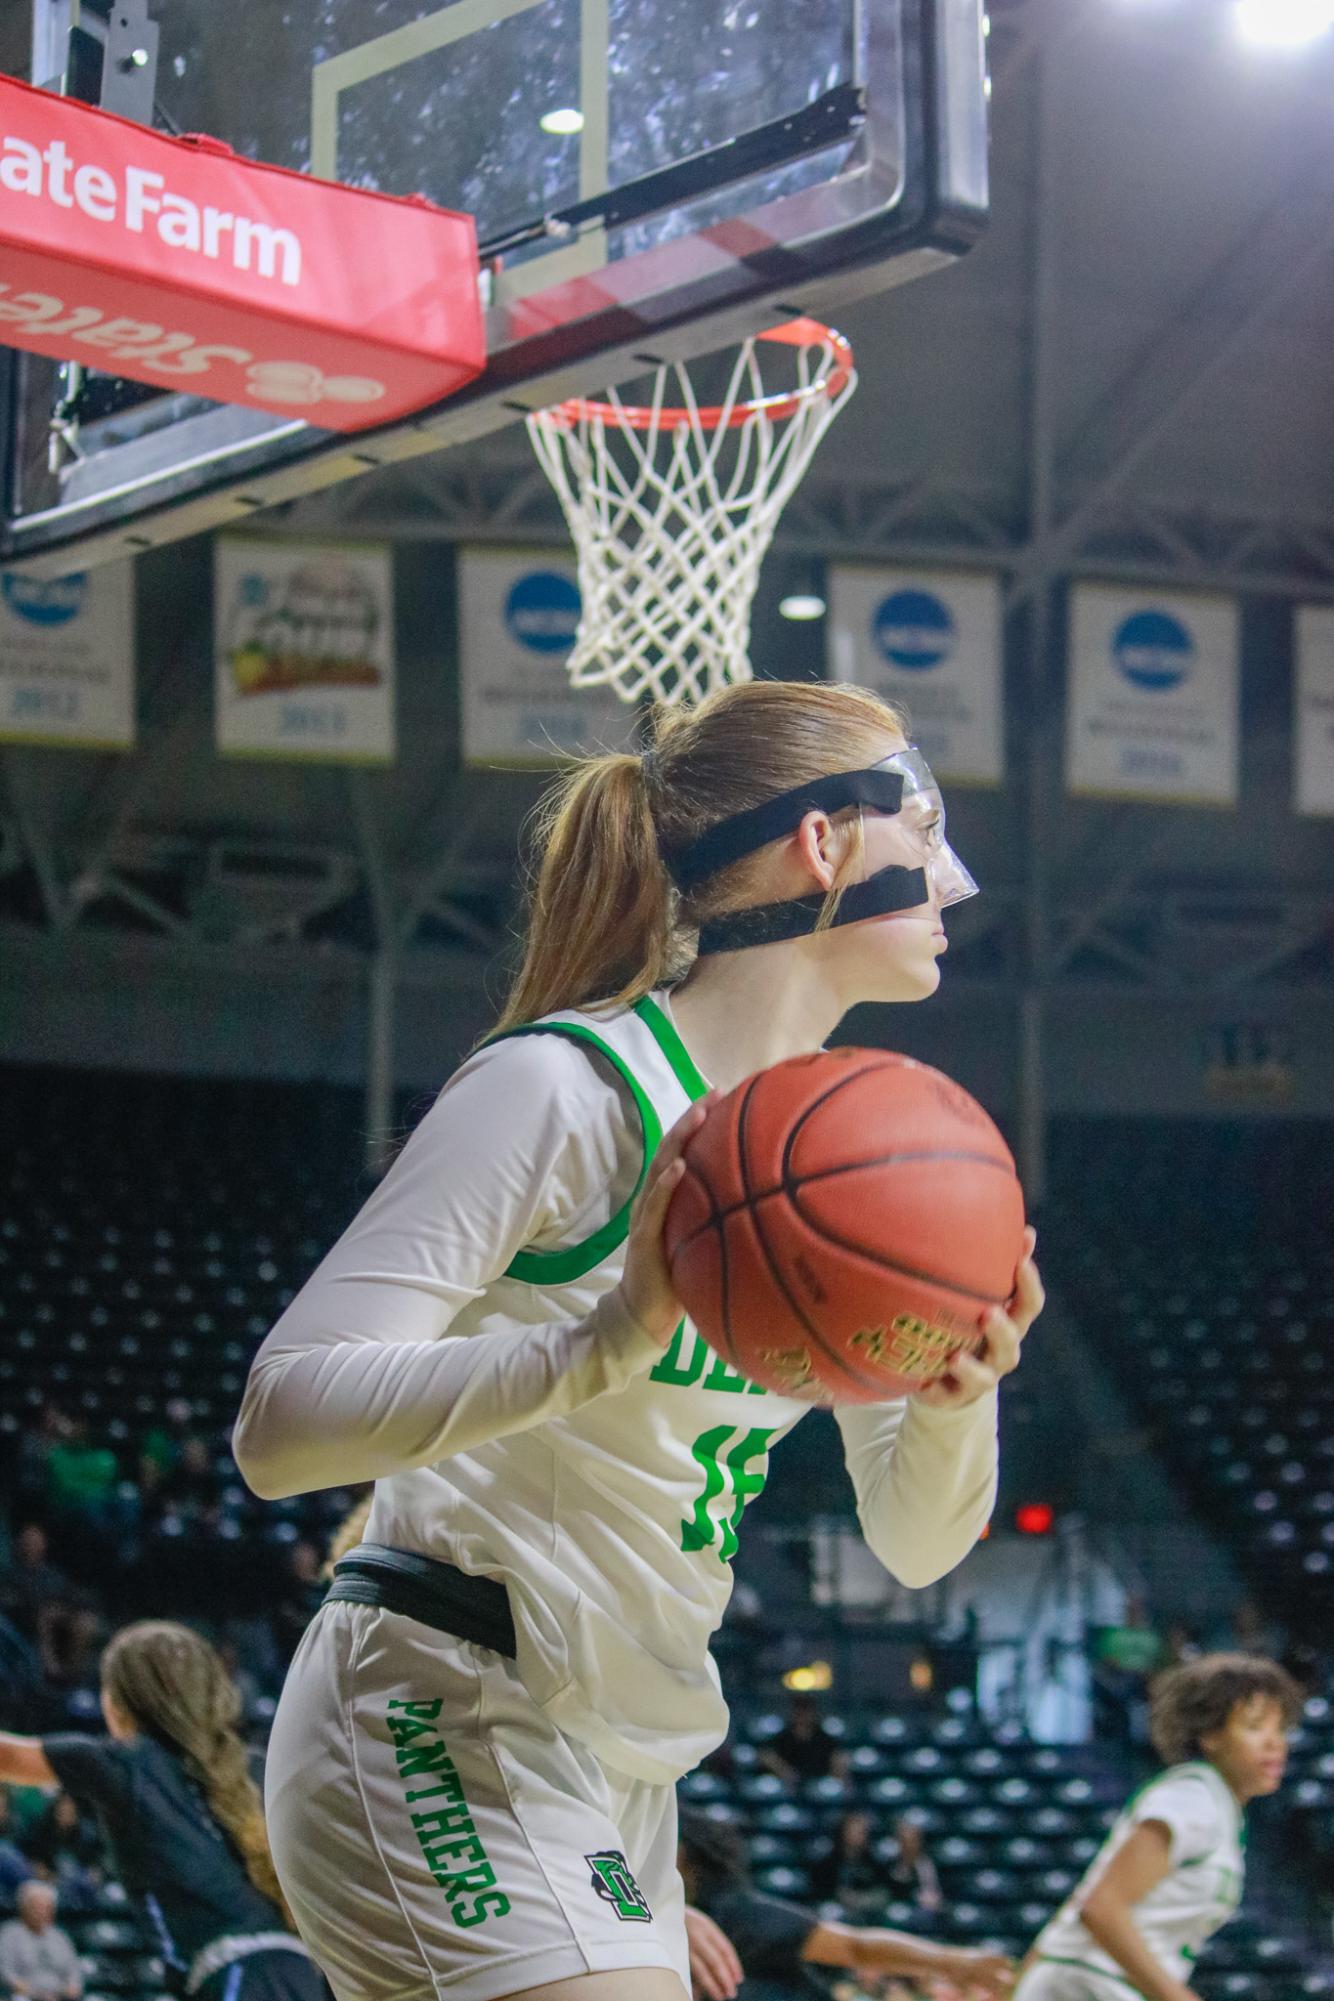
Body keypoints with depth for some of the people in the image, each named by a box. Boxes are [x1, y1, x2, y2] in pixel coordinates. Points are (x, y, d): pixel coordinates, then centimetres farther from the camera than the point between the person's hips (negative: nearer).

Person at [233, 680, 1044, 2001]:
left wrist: (958, 1398, -14)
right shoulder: (563, 1088, -15)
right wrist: (616, 1335, -35)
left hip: (614, 1786, 9)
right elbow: (281, 1420, -23)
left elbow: (916, 1545, 9)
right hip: (437, 1732, -8)